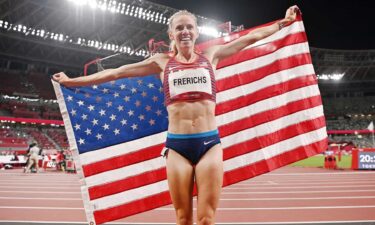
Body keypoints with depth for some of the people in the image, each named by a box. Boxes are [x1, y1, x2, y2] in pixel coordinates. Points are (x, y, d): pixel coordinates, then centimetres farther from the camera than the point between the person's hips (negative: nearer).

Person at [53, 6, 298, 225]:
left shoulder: (210, 55, 11)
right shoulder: (162, 62, 10)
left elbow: (252, 37, 19)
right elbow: (117, 72, 13)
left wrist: (284, 22, 23)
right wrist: (72, 81, 17)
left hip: (209, 143, 0)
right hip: (177, 145, 1)